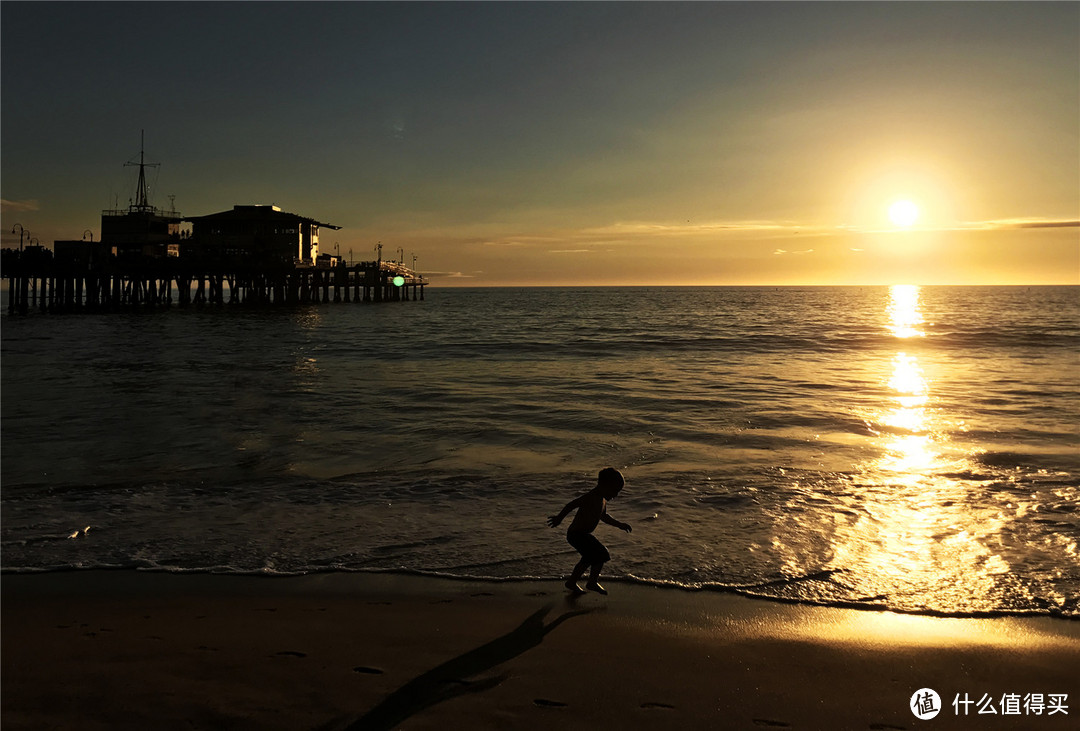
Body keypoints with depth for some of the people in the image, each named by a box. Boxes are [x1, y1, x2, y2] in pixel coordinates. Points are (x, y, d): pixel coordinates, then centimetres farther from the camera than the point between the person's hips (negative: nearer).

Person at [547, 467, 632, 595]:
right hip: (577, 535, -10)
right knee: (602, 555, -10)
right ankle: (592, 582, 6)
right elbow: (572, 504, -31)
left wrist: (619, 524, 23)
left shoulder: (602, 499, 9)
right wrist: (559, 518, -31)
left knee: (589, 559, 22)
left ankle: (572, 582, 37)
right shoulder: (591, 498, -23)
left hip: (583, 534, 10)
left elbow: (603, 516, 25)